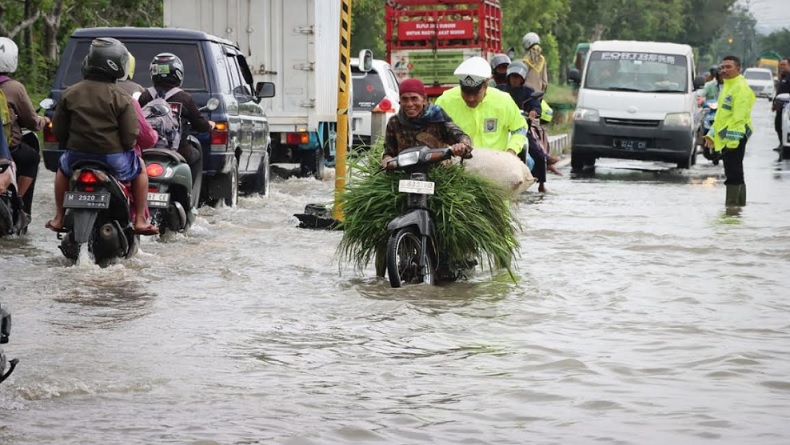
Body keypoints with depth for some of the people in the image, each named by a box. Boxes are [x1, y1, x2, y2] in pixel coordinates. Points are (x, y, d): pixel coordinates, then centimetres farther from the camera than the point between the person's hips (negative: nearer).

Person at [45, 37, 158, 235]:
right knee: (139, 167, 27)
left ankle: (59, 219, 34)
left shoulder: (69, 94, -1)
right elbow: (130, 135, -13)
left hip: (77, 158, 3)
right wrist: (124, 147, 9)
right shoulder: (121, 98, -10)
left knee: (63, 167, 37)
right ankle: (140, 220, 20)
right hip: (113, 159, -3)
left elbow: (58, 129, 2)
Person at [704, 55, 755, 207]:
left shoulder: (741, 88, -13)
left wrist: (733, 138, -25)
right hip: (724, 138, 11)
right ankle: (741, 203, 21)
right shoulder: (728, 86, 20)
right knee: (735, 173, 15)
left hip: (735, 136, -11)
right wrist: (712, 135, 22)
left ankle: (732, 204, -10)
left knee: (733, 173, -10)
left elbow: (739, 116, -21)